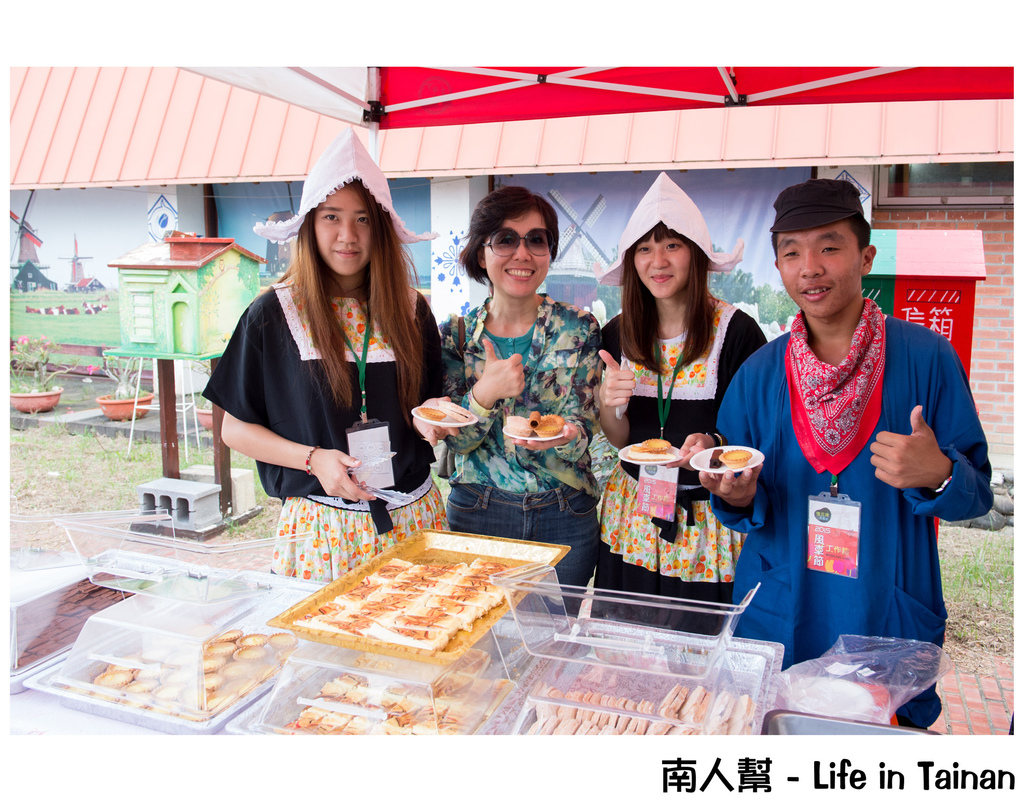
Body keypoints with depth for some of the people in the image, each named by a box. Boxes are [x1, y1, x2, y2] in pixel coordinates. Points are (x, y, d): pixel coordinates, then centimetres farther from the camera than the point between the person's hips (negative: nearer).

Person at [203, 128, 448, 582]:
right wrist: (312, 458, -14)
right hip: (321, 524, -2)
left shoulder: (411, 311, 3)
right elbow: (235, 429, 0)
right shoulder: (273, 315, -4)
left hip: (413, 518, 3)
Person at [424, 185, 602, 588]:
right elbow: (455, 439, -6)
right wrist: (484, 394, -26)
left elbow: (581, 427, -9)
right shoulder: (456, 333, -3)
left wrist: (566, 436, -32)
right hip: (477, 512, 0)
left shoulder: (579, 328, -5)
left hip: (564, 520, 0)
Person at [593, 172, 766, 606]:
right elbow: (620, 440, 7)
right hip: (632, 517, 4)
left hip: (709, 519, -3)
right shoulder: (617, 334, 1)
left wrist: (713, 444, -25)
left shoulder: (737, 331, -12)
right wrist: (608, 404, -13)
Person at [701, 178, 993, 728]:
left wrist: (938, 476, -25)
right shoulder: (758, 373, -1)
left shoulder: (926, 357, -8)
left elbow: (977, 493, -4)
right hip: (777, 620, 2)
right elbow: (744, 506, 5)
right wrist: (739, 498, -17)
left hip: (890, 622, -2)